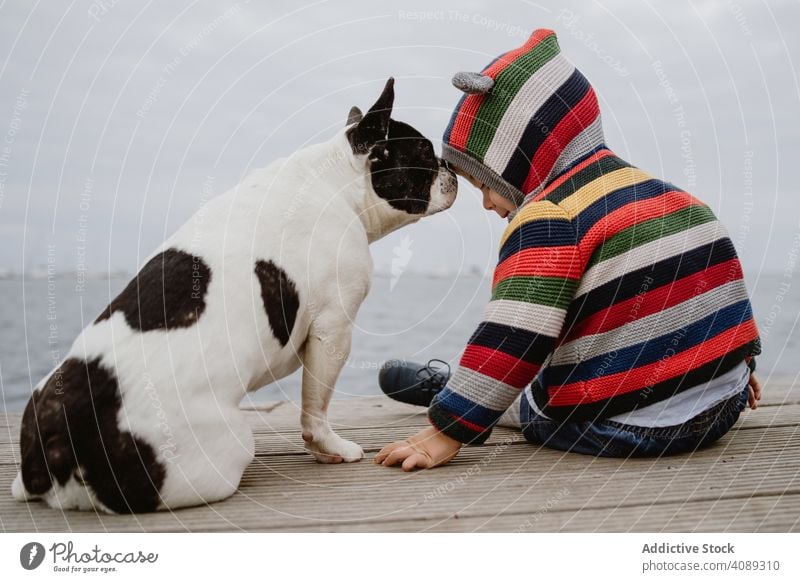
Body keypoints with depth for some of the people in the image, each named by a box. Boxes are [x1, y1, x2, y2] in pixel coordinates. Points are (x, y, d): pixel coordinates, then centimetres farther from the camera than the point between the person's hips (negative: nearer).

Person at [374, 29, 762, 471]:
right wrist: (737, 366, 32)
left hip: (623, 428, -7)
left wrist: (447, 431, -21)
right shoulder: (667, 195, 9)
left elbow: (512, 340, -25)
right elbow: (716, 286, 19)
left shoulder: (547, 220, -18)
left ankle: (441, 388, 41)